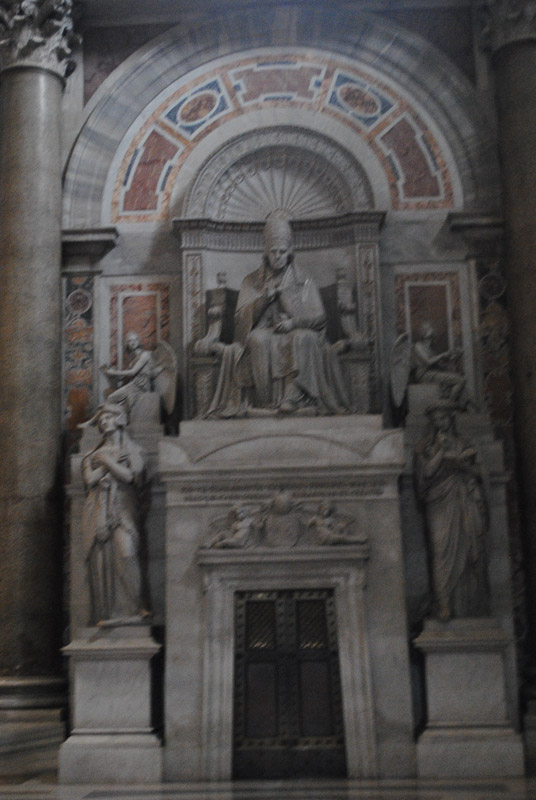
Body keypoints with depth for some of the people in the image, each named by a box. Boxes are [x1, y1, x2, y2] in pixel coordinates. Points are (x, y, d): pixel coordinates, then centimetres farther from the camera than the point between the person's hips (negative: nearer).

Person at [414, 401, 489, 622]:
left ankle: (471, 604, 1)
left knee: (471, 551, -4)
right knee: (442, 549, -16)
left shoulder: (461, 445, 19)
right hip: (440, 504, -3)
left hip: (466, 502, 3)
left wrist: (458, 461, -4)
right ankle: (444, 605, -20)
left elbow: (477, 473, 11)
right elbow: (427, 471, -4)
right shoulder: (425, 447, 11)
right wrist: (442, 451, -7)